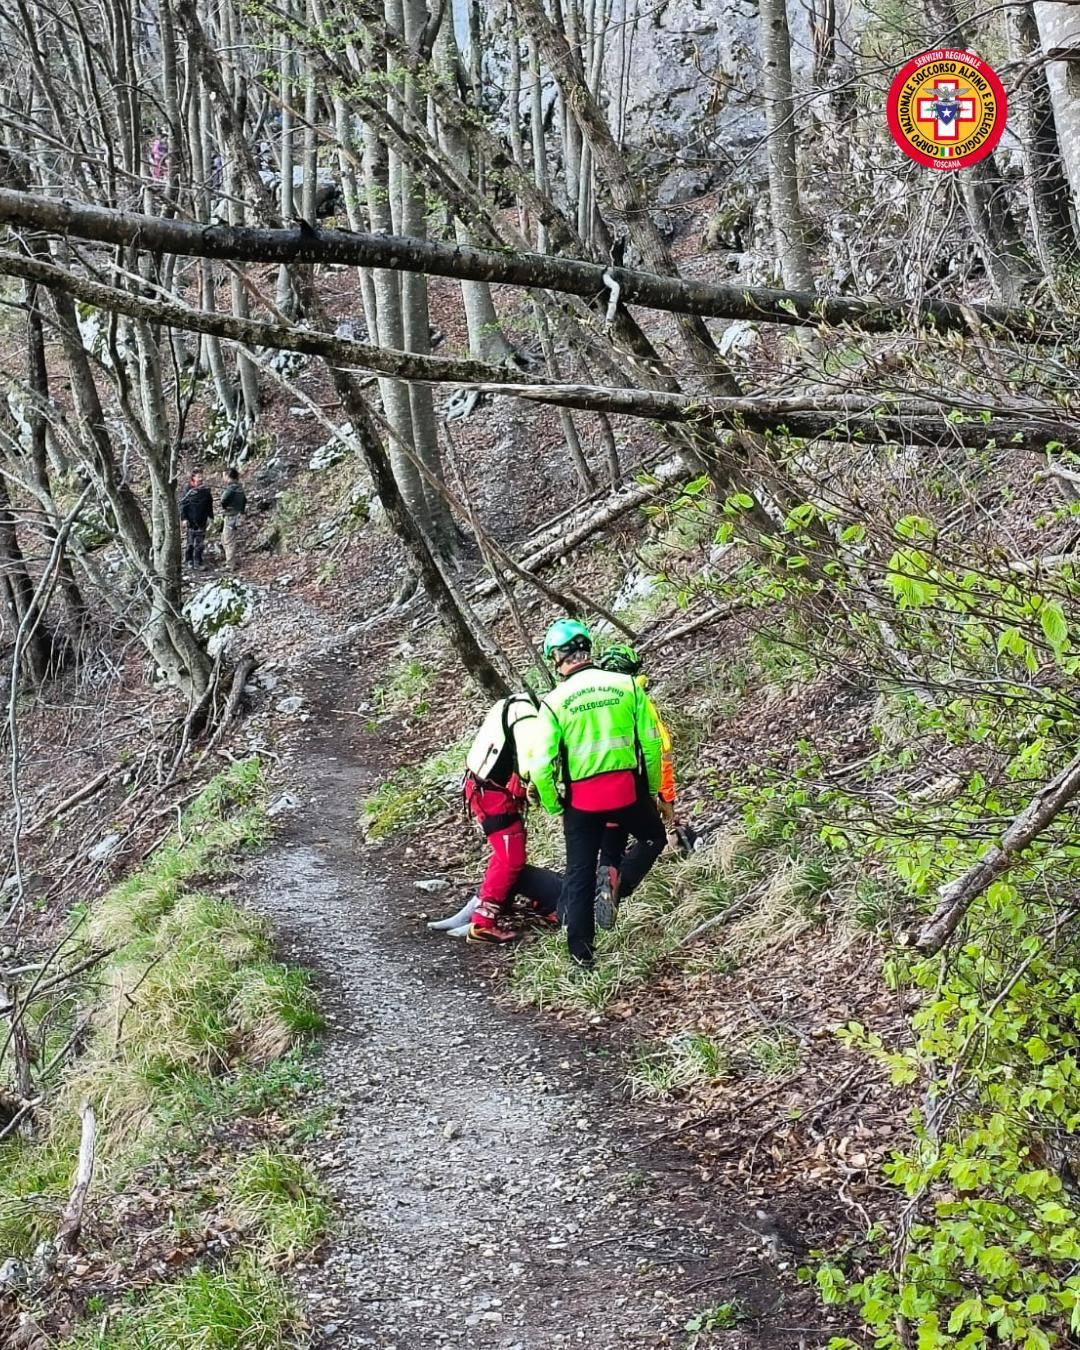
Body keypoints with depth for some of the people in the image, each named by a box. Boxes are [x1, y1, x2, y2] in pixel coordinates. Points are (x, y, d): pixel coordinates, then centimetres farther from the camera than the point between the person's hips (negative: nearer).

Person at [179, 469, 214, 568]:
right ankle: (189, 560, 15)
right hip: (192, 520, -3)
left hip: (202, 520, 3)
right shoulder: (189, 490, -8)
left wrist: (210, 516, 8)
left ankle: (198, 561, 12)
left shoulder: (206, 490, 3)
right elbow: (182, 504, -6)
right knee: (191, 541, 4)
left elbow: (210, 504, 11)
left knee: (200, 542, 5)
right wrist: (184, 518, -10)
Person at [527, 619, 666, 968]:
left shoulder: (554, 701, -7)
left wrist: (552, 806, 6)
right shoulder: (627, 684, -3)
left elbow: (540, 765, -10)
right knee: (653, 838, 27)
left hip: (580, 799, 0)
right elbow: (651, 742, -1)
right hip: (628, 791, 0)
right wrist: (653, 788, 13)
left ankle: (581, 952, 18)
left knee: (580, 873, 14)